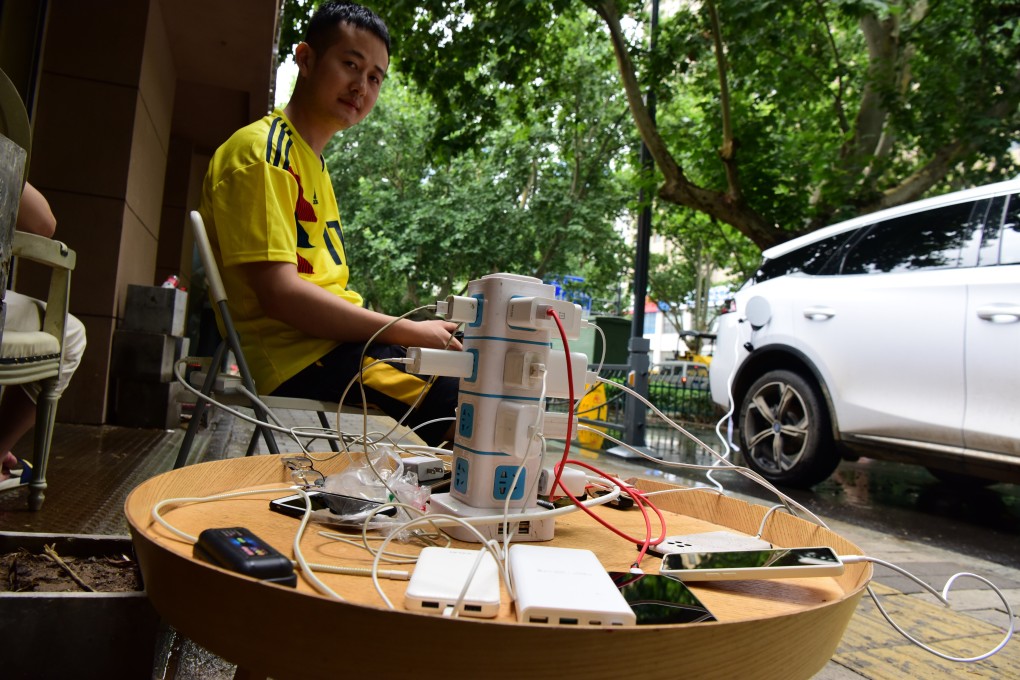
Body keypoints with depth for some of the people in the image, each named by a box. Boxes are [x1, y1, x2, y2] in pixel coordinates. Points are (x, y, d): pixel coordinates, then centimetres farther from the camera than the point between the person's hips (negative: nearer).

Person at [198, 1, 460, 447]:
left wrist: (414, 329, 7)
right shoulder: (261, 152, -7)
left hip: (336, 343, 10)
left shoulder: (311, 161, 23)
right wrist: (409, 332, -16)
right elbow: (278, 293, -18)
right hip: (297, 360, -10)